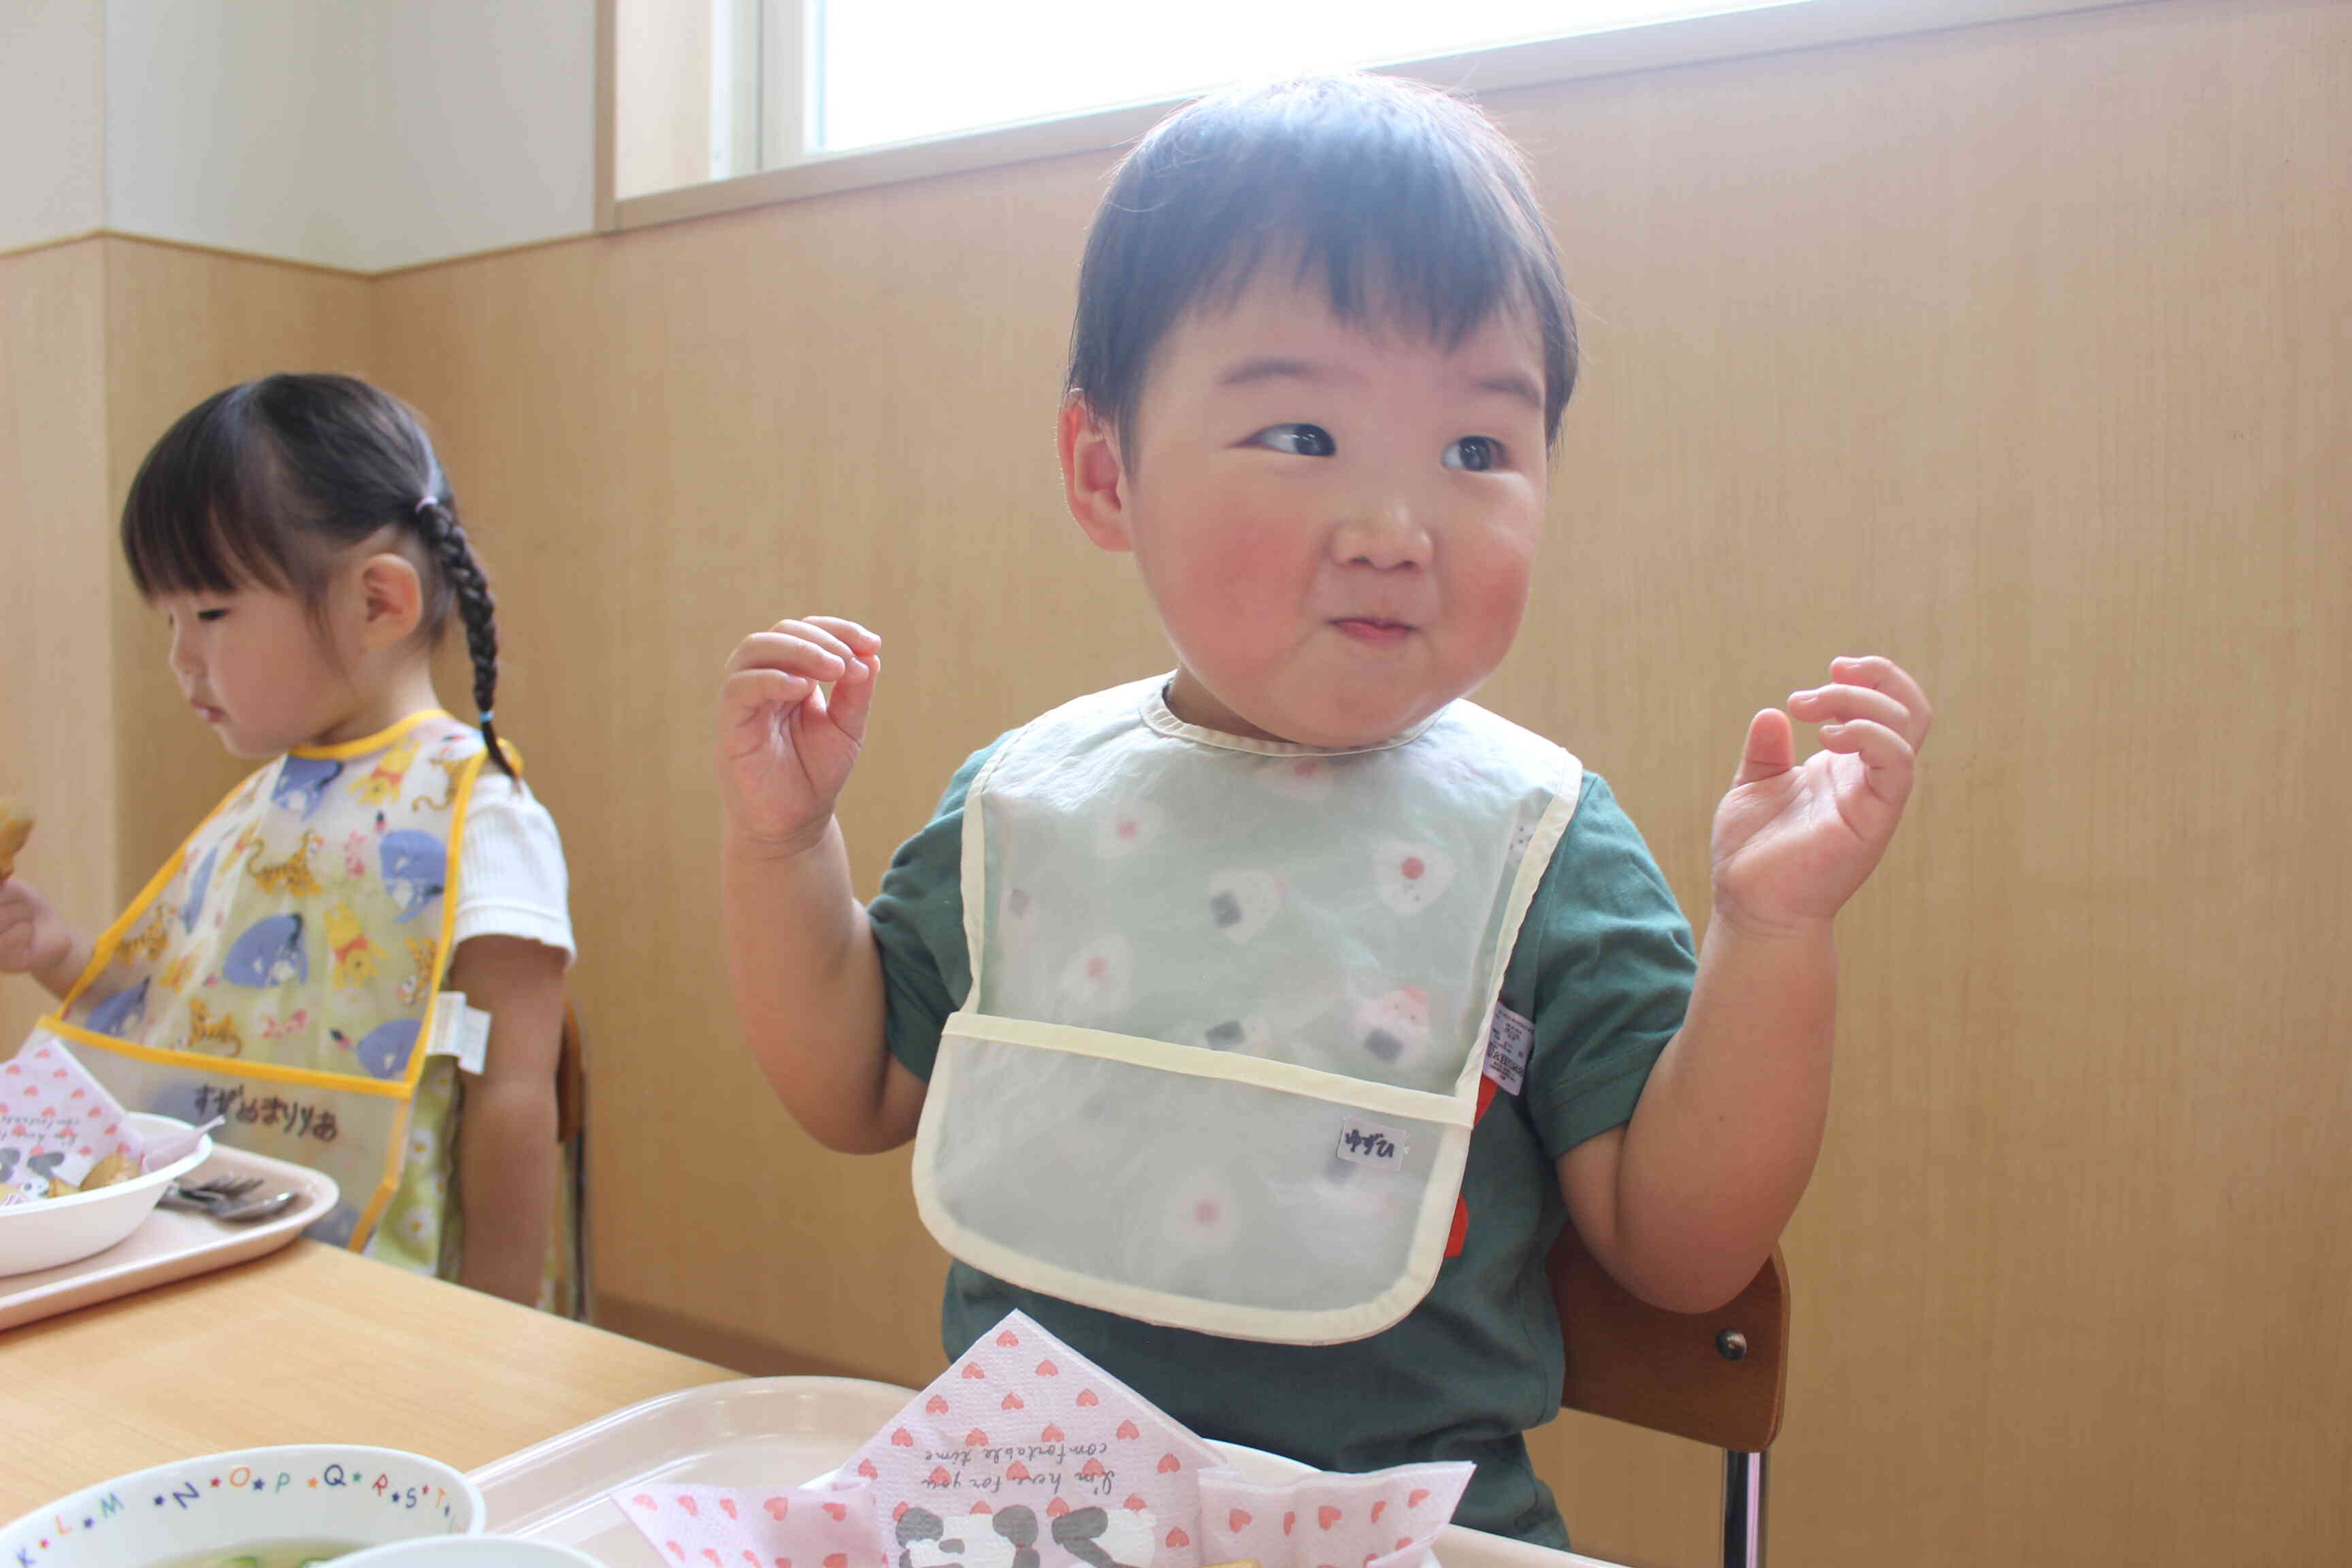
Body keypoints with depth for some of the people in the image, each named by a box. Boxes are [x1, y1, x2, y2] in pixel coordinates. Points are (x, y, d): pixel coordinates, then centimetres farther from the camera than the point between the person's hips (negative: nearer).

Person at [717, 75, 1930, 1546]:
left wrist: (1776, 934, -20)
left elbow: (1682, 1252, -9)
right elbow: (857, 1093, 8)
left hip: (1408, 1518, -2)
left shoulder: (1537, 844, -9)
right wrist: (782, 841, -3)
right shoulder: (1027, 800, -2)